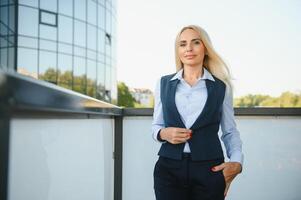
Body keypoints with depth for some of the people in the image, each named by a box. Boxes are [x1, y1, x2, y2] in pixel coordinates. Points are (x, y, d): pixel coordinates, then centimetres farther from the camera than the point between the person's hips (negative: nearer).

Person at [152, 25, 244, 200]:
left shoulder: (222, 86, 4)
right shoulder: (164, 83, 7)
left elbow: (230, 131, 8)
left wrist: (236, 162, -8)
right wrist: (164, 133, -9)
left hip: (210, 169, 0)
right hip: (169, 168, 1)